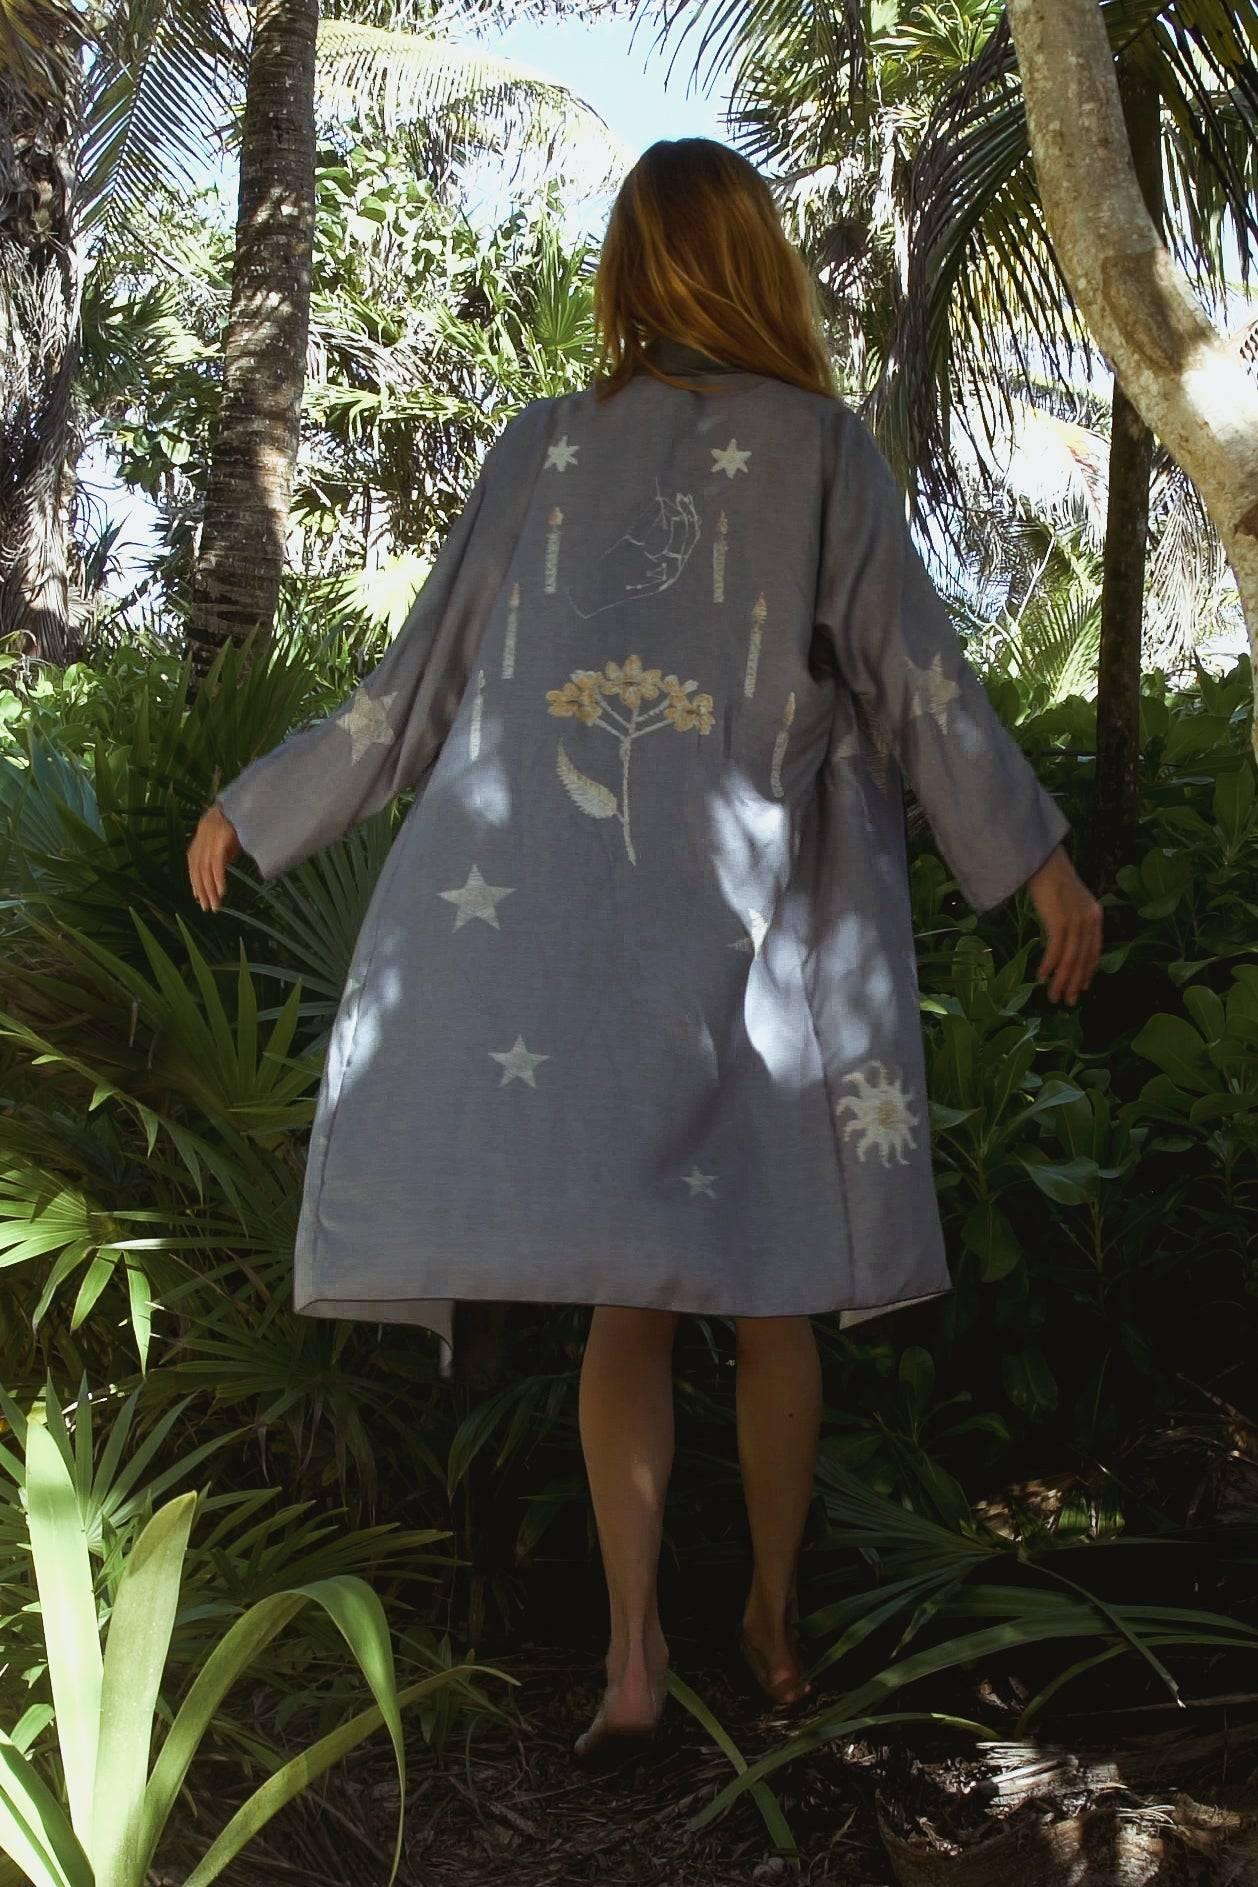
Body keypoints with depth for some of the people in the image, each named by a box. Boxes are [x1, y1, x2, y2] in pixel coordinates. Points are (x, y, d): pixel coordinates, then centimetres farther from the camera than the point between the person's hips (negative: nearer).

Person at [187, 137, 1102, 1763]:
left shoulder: (542, 447, 4)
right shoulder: (824, 447, -1)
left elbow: (421, 684, 6)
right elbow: (916, 680, -4)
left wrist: (256, 810, 18)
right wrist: (1043, 863, 3)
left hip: (574, 932, 1)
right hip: (765, 932, -1)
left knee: (629, 1302, 9)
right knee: (770, 1292, 13)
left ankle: (632, 1644, 4)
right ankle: (775, 1616, 25)